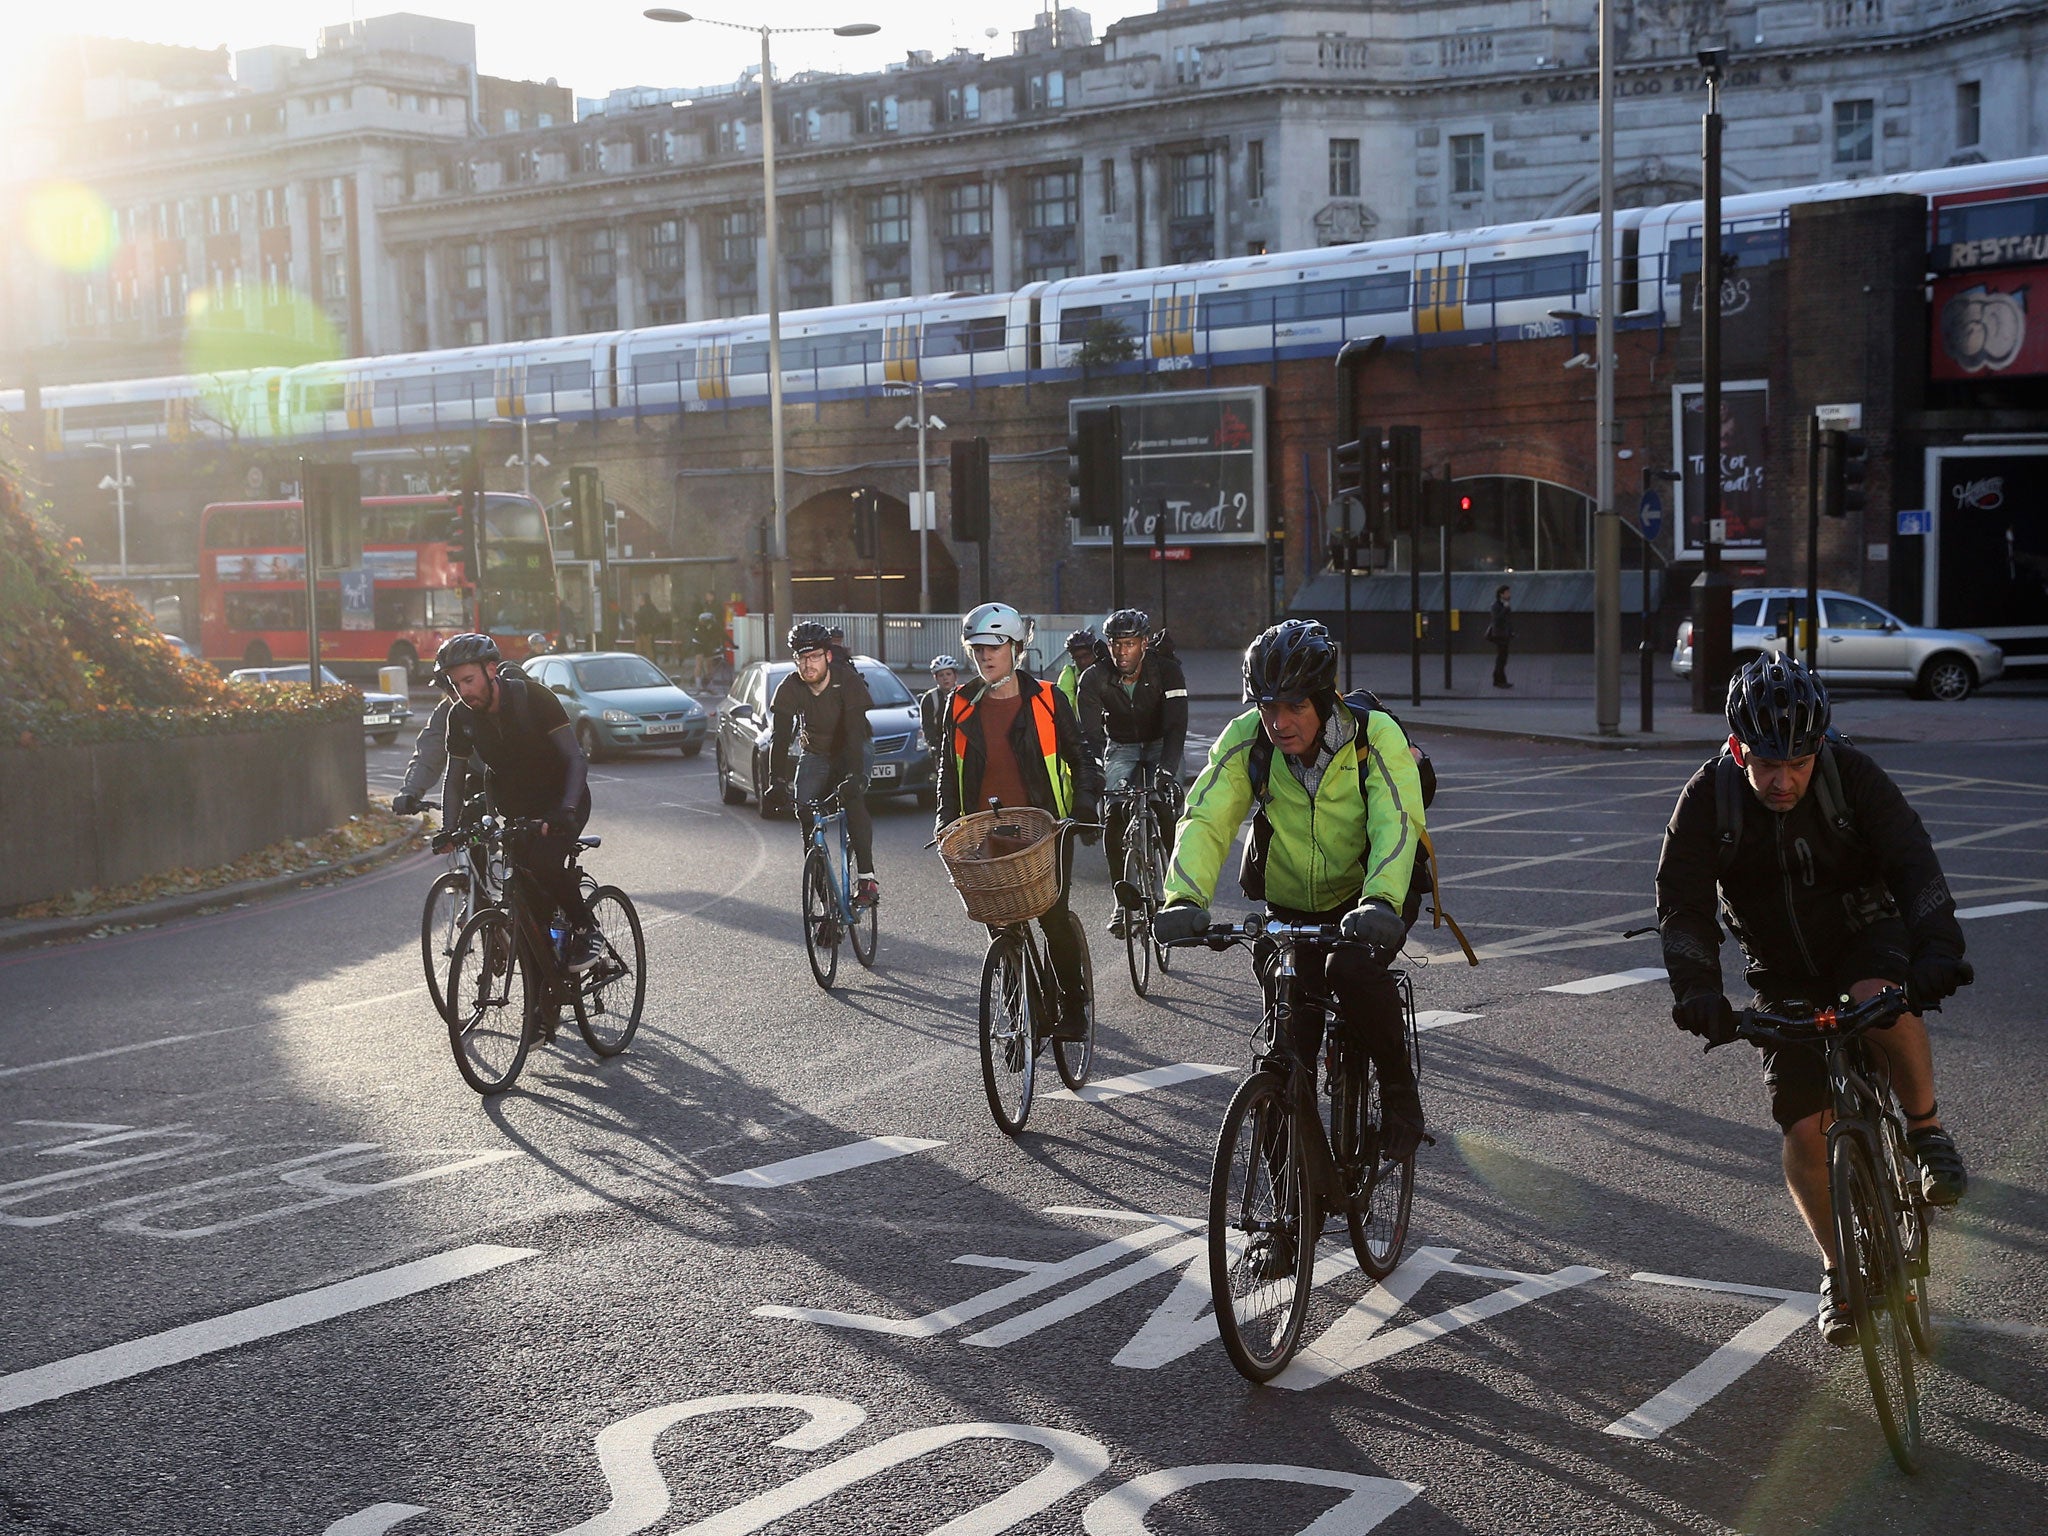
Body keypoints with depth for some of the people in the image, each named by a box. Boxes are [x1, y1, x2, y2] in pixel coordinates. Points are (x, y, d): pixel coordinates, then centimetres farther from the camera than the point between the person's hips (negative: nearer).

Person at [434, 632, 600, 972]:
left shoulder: (532, 697, -21)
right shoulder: (461, 716, -8)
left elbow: (576, 759, -22)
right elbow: (455, 779, 4)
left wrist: (566, 810, -37)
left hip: (561, 804, -5)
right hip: (517, 810, 5)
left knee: (545, 861, -32)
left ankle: (585, 929, -10)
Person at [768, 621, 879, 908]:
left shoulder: (848, 683, -25)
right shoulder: (790, 689, -17)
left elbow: (855, 733, -34)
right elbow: (781, 738, -23)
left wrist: (854, 775, -47)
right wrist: (777, 783, -35)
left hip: (853, 749, -3)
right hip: (816, 753, 3)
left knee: (853, 797, -31)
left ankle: (866, 879, -32)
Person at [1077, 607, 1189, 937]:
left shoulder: (1166, 671, -23)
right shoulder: (1094, 679, -19)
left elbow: (1176, 726, -30)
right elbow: (1090, 733, -25)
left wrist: (1165, 771, -46)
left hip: (1161, 746, -1)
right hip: (1120, 748, 1)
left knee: (1167, 811, -22)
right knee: (1114, 816, -18)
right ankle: (1122, 900, -9)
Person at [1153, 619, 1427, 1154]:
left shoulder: (1375, 735, -22)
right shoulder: (1246, 740, -16)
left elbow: (1397, 825, -31)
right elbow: (1205, 819, -24)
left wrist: (1380, 903, -49)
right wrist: (1185, 898, -42)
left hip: (1367, 901, -3)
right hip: (1289, 909, 3)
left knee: (1350, 969, -33)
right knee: (1289, 1050, -4)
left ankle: (1400, 1090, -9)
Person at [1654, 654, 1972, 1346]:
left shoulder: (1853, 776, -20)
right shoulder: (1708, 800, -18)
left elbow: (1913, 862, -25)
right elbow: (1682, 903, -17)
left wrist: (1937, 947, -41)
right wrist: (1697, 990, -32)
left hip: (1864, 933, -1)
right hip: (1784, 971, 1)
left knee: (1882, 1000, -38)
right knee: (1803, 1127, -7)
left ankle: (1927, 1131, -11)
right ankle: (1839, 1269, 15)